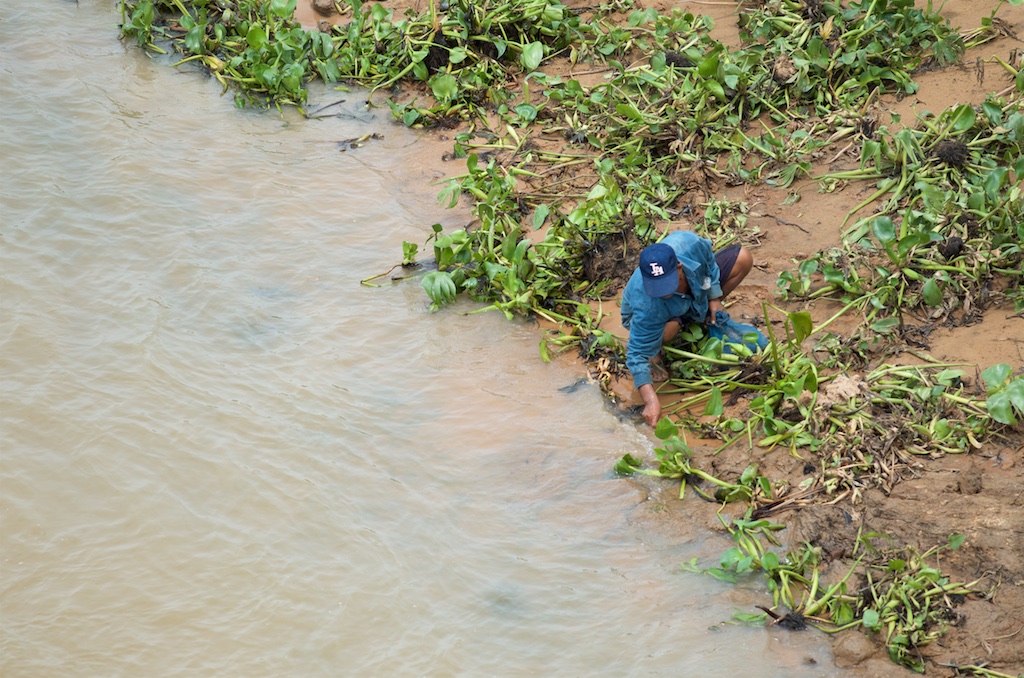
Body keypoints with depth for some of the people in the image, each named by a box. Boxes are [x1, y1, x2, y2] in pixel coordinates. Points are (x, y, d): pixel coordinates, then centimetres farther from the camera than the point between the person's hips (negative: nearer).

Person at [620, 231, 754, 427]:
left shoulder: (687, 243, -38)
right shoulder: (647, 308, -46)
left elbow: (708, 259, -12)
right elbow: (638, 355, -39)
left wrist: (714, 297, -6)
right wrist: (651, 401, -47)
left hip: (697, 293, 5)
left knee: (743, 258, -7)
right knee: (668, 328, -42)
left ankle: (704, 315, 11)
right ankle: (654, 355, -4)